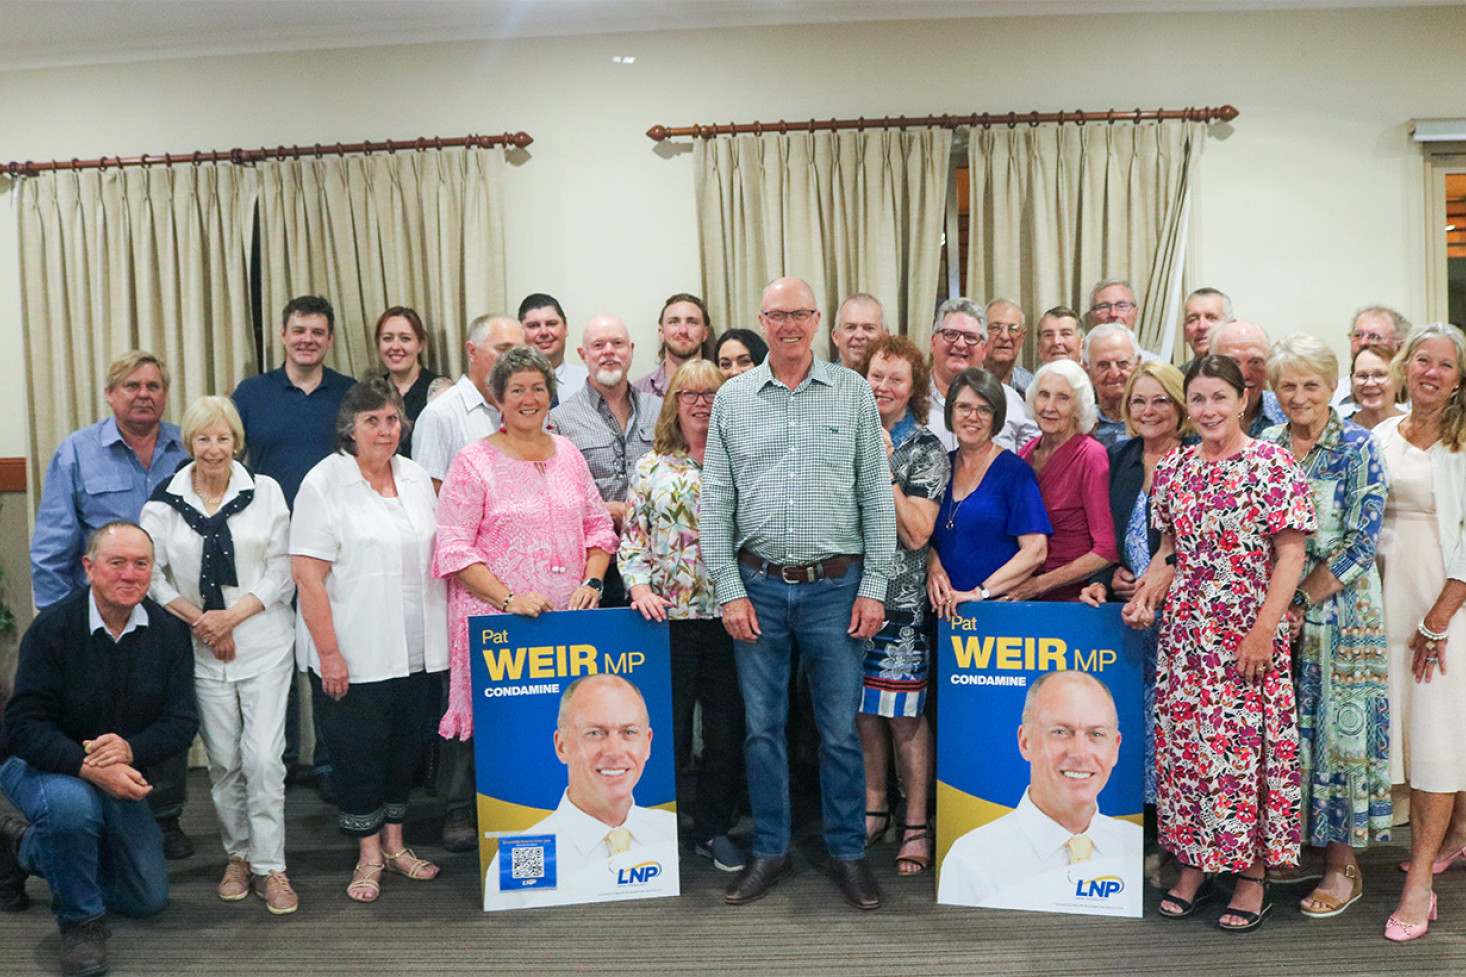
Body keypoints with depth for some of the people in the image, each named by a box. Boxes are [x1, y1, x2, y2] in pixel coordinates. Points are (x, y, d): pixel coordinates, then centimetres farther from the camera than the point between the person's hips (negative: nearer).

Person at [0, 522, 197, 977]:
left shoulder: (168, 631, -9)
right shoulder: (52, 628, -19)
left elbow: (182, 721, -9)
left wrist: (129, 750, -29)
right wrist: (88, 767, -37)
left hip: (119, 775, 5)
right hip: (41, 765, -4)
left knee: (148, 899, 6)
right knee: (72, 803, -41)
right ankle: (80, 920, -13)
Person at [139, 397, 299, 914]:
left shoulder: (265, 492, 0)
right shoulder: (164, 502, 4)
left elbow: (282, 572, -2)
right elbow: (151, 575, 2)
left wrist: (232, 616, -12)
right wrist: (201, 621, -7)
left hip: (264, 643, -2)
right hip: (202, 651, 2)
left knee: (264, 757, -7)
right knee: (223, 760, 8)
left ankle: (270, 867, 5)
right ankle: (238, 856, 26)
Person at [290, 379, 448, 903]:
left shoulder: (416, 477, 8)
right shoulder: (324, 482, -8)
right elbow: (308, 575, -13)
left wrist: (439, 634, 10)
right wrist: (329, 652, -16)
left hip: (416, 649, 5)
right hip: (354, 654, -5)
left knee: (406, 746, 14)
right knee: (358, 752, 4)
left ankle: (395, 843, 30)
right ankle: (368, 856, 21)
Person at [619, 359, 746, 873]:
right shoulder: (651, 468, 7)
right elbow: (631, 539, 5)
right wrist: (639, 585, -11)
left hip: (730, 615, 1)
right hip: (668, 617, -1)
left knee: (727, 727, 7)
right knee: (667, 729, 4)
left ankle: (714, 830, 24)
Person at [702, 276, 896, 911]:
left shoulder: (853, 393, 3)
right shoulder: (733, 398, 6)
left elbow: (877, 495, 2)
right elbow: (716, 502, 5)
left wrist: (874, 586, -3)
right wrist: (729, 589, -2)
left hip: (835, 585, -1)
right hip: (759, 585, 1)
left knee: (841, 728, 6)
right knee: (762, 726, 9)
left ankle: (847, 851, 23)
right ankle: (770, 851, 24)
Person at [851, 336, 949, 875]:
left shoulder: (927, 449, -4)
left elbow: (917, 532, -14)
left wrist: (882, 468, -16)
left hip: (900, 597, -4)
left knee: (903, 712, -1)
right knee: (862, 706, 11)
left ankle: (916, 823, 12)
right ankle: (874, 805, 27)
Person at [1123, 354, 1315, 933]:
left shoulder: (1271, 465, -6)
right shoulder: (1173, 469, 9)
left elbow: (1291, 555, -9)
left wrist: (1264, 631, -15)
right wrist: (1145, 595, 0)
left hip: (1247, 637, -5)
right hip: (1184, 634, 5)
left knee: (1246, 746, -1)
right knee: (1182, 746, 8)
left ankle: (1253, 880, 14)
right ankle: (1191, 869, 22)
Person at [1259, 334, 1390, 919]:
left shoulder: (1358, 448, -6)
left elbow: (1361, 543, -11)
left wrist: (1303, 600, -15)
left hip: (1340, 610, -4)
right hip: (1275, 610, 4)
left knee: (1337, 726, 1)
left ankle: (1342, 864, 14)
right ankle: (1302, 839, 25)